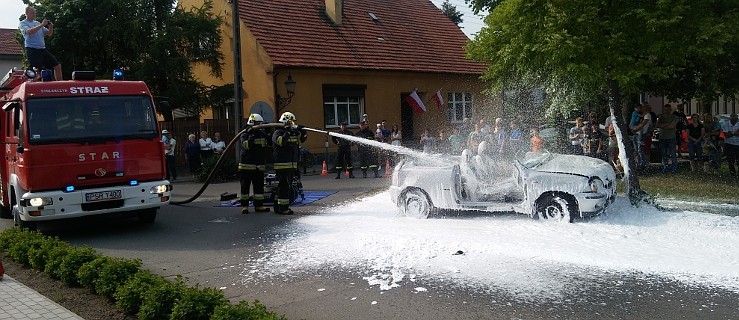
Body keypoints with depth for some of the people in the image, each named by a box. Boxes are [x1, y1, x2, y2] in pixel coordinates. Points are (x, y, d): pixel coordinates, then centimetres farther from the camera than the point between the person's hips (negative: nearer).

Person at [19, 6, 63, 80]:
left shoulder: (37, 23, 20)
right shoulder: (23, 23, 2)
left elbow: (49, 34, 18)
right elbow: (29, 31, -19)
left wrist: (51, 27, -4)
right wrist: (42, 25, -24)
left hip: (43, 49, 6)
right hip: (32, 50, -6)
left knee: (57, 65, 4)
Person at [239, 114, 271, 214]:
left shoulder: (262, 134, 10)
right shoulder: (245, 135, -5)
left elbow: (270, 143, 2)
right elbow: (246, 144, -23)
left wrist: (267, 136, -12)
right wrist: (251, 136, -29)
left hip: (259, 166, 5)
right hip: (246, 165, -5)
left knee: (259, 186, 6)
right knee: (245, 186, 1)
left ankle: (259, 205, 13)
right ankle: (244, 206, 9)